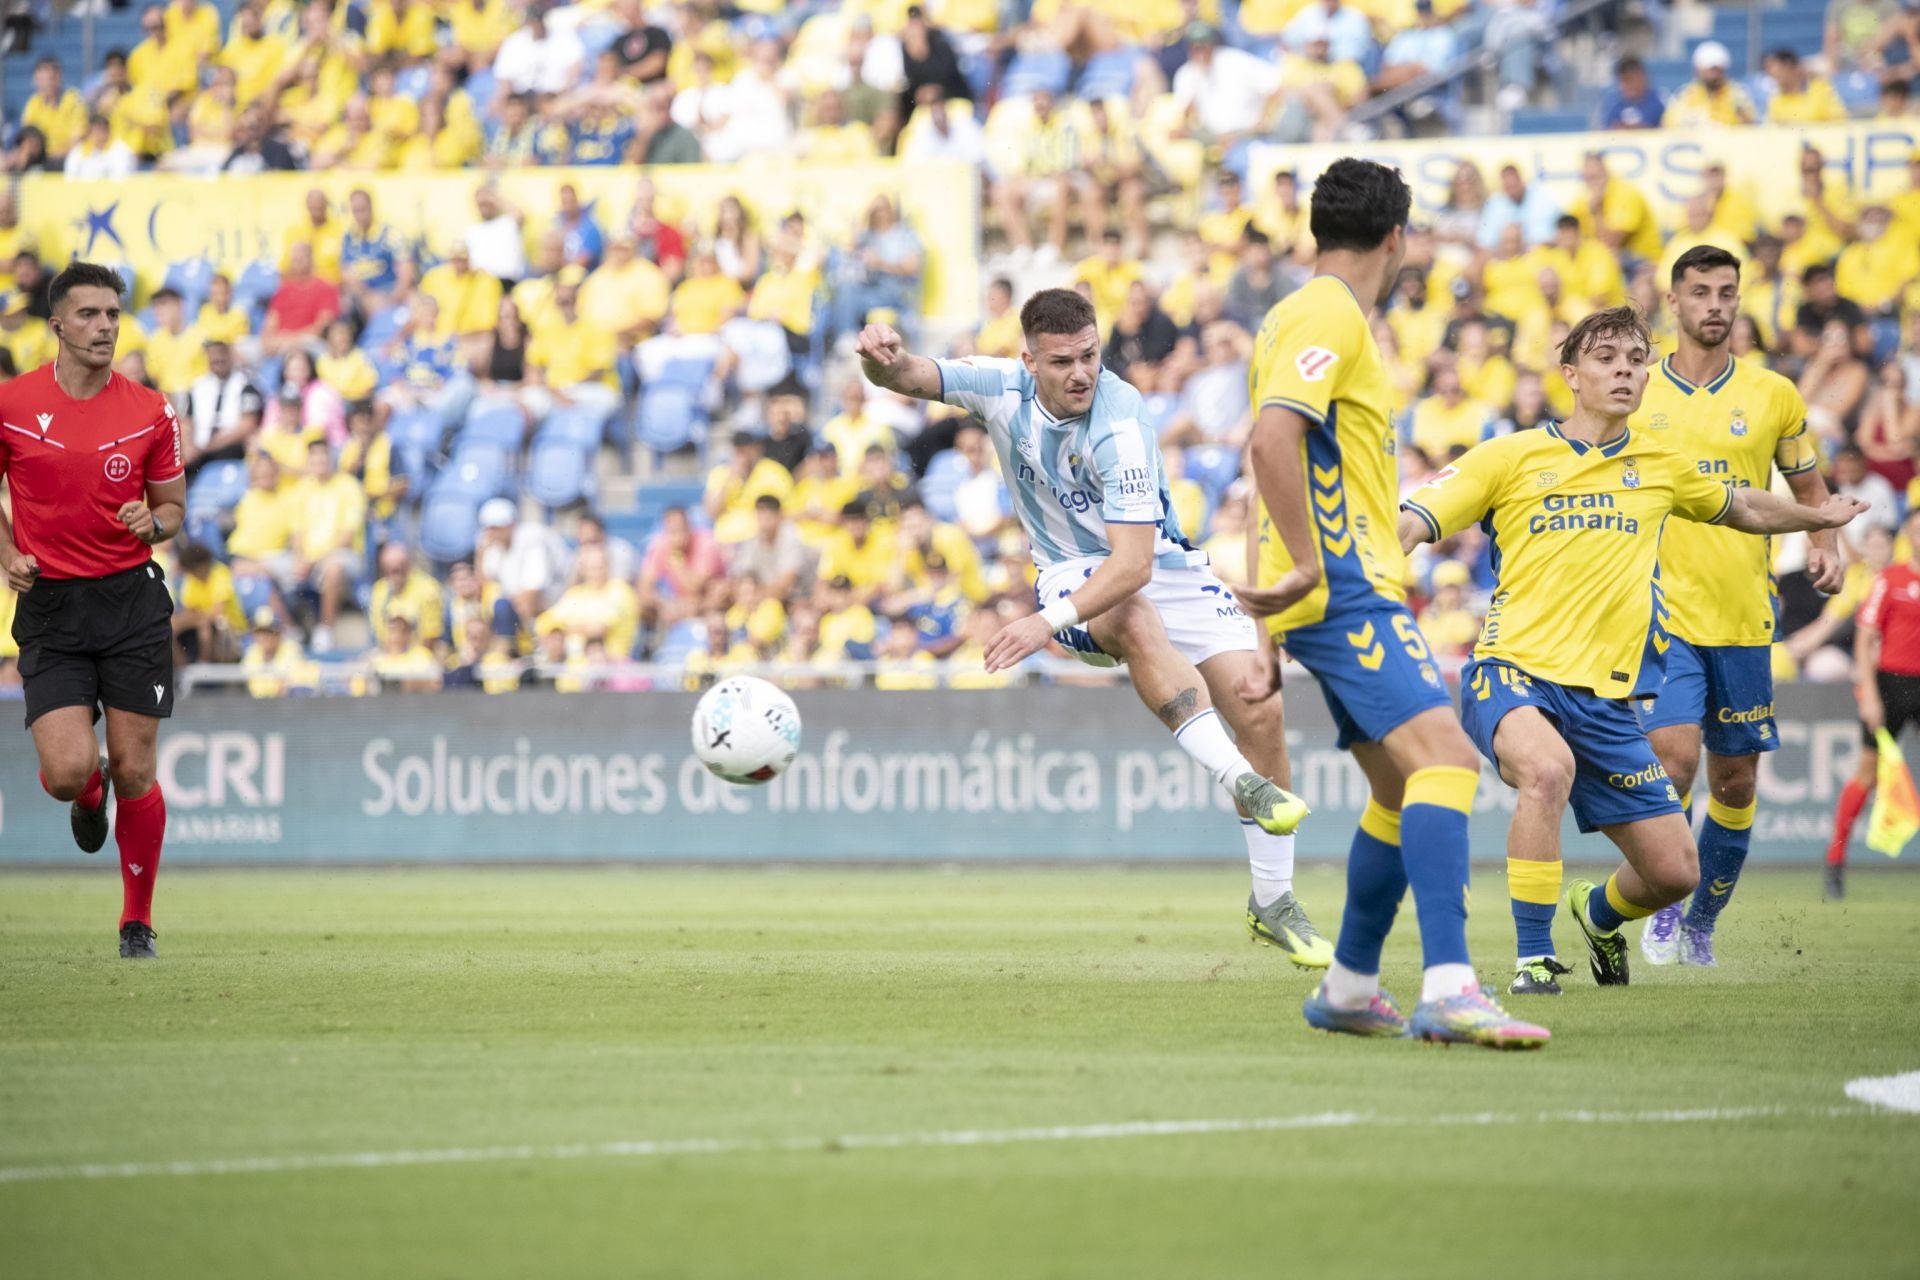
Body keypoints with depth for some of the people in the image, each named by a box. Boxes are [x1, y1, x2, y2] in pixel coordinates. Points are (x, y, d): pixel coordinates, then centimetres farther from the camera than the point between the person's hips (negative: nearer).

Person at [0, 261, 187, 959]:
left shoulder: (150, 412, 1)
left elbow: (172, 504, 12)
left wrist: (154, 524, -11)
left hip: (133, 601, 1)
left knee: (134, 772, -1)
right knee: (68, 769, -13)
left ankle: (138, 921, 15)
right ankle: (90, 796, 27)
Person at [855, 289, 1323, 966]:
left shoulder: (1119, 426, -28)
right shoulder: (1004, 389, -14)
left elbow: (1133, 561, -34)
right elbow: (908, 377, -19)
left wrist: (1050, 622, -45)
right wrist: (883, 358, -44)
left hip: (1160, 564, -1)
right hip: (1073, 573, 1)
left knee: (1259, 707, -13)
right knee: (1136, 621, -37)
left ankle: (1273, 902, 3)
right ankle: (1243, 782, -38)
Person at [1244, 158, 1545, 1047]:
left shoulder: (1307, 314, 22)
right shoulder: (1331, 316, -10)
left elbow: (1273, 448, 26)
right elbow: (1273, 437, -25)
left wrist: (1274, 637, 27)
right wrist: (1306, 566, -23)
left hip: (1344, 593, 11)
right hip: (1349, 592, -11)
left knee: (1401, 790, 15)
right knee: (1443, 757, -21)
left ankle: (1349, 989, 24)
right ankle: (1449, 990, -32)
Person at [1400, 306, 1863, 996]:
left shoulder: (1661, 461, 11)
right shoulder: (1511, 458, 1)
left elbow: (1741, 507, 32)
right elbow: (1410, 523, -3)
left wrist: (1817, 517, 35)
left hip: (1607, 697, 4)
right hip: (1514, 672, -4)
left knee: (1675, 871, 1)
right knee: (1548, 767, -39)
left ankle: (1598, 912, 39)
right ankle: (1532, 960, -27)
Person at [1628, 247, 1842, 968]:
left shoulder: (1773, 395, 5)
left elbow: (1807, 488, 16)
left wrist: (1825, 548, -2)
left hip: (1743, 616, 2)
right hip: (1662, 610, -2)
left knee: (1735, 780, 6)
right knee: (1674, 753, -20)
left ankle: (1702, 923, 23)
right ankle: (1662, 904, -2)